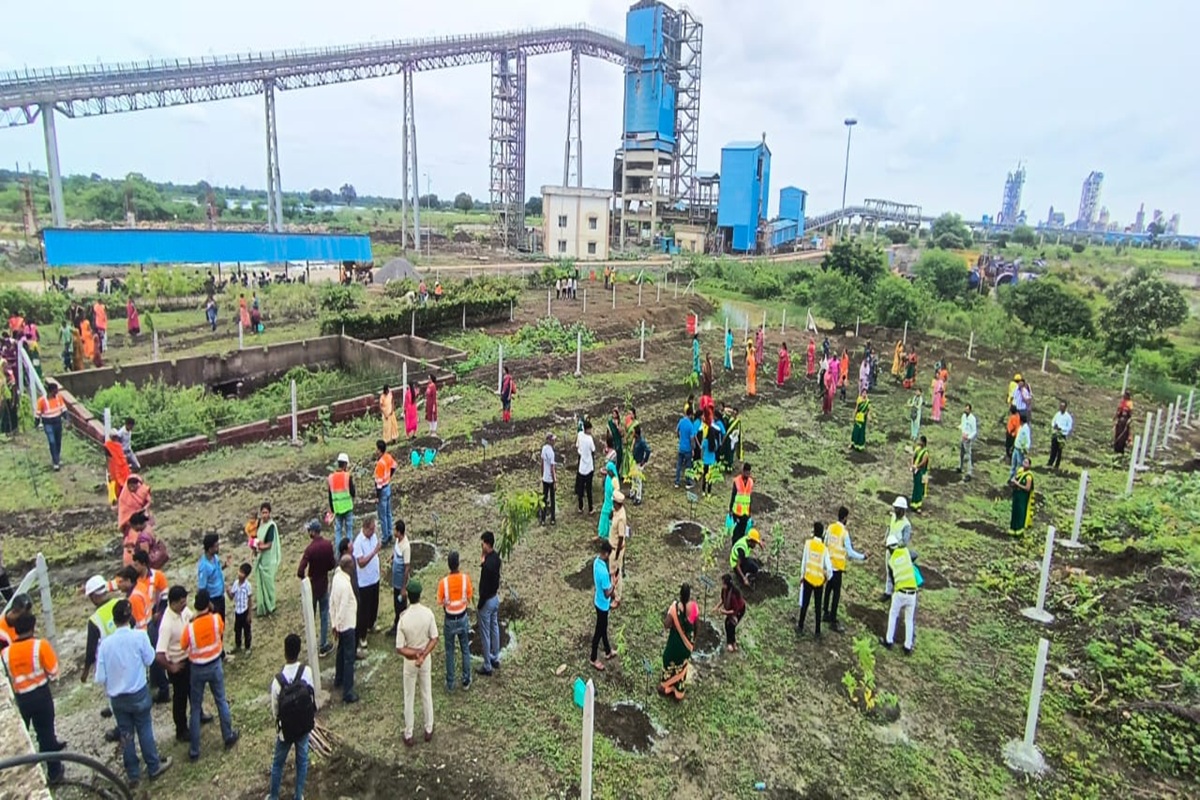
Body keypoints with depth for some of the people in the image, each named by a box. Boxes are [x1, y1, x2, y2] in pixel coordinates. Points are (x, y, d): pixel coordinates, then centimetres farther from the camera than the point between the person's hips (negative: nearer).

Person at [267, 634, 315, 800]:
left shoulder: (278, 680, -27)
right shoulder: (307, 671, -22)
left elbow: (275, 711, -12)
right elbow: (313, 696, -7)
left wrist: (278, 724, 10)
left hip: (286, 729, -1)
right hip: (304, 725, 2)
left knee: (278, 763, 22)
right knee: (302, 761, 21)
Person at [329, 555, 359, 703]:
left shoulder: (337, 577, -3)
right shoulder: (345, 585, -31)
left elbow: (331, 601, 6)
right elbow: (343, 609, -25)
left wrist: (334, 623, 13)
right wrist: (337, 626, -11)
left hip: (340, 624, 9)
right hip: (347, 624, -9)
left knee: (341, 652, 26)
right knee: (349, 658, 1)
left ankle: (338, 680, 44)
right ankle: (347, 692, 7)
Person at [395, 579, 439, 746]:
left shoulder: (403, 619, -25)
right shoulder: (428, 613, -17)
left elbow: (399, 648, -20)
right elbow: (434, 639, -12)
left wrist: (414, 654, -12)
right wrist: (423, 655, -15)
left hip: (410, 662, -2)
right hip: (426, 659, 2)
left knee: (409, 698, 14)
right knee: (427, 695, 19)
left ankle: (408, 735, 27)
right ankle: (428, 730, 33)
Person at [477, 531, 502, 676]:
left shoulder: (487, 565, -32)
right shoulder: (496, 557, -4)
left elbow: (484, 588, -25)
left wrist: (479, 606, -13)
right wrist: (483, 563, -7)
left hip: (487, 601, -9)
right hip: (496, 598, 9)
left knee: (485, 634, 6)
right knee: (495, 628, 22)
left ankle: (487, 666, 18)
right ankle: (495, 659, 37)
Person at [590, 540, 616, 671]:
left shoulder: (596, 561, -9)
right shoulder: (603, 571, -37)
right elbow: (607, 593, -27)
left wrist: (609, 576, 2)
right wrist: (613, 583, -15)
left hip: (598, 601, 9)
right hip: (603, 604, -9)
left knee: (603, 628, 26)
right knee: (599, 631, 11)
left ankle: (608, 652, 45)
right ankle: (594, 659, 30)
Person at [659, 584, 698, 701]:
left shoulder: (674, 607, -26)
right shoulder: (694, 606, -15)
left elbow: (666, 625, -20)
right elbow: (695, 625, -1)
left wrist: (667, 612, -5)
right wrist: (693, 641, 13)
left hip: (675, 641, -3)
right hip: (687, 642, 3)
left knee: (670, 662, 20)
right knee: (683, 666, 20)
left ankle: (666, 688, 35)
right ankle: (678, 692, 33)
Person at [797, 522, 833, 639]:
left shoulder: (808, 543, -11)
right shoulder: (824, 549, -11)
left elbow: (804, 561, -4)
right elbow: (829, 569, -13)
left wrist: (802, 576, 8)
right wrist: (827, 578, 8)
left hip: (808, 578, 0)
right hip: (819, 581, 0)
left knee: (804, 604, 13)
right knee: (818, 607, 10)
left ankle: (800, 628, 22)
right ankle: (817, 633, 15)